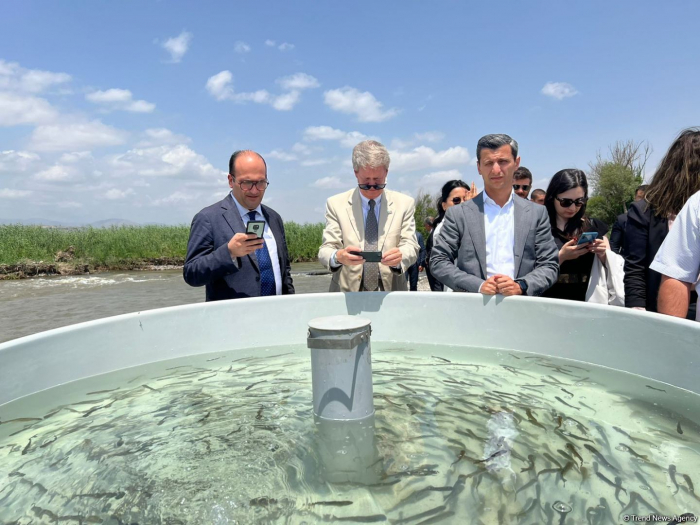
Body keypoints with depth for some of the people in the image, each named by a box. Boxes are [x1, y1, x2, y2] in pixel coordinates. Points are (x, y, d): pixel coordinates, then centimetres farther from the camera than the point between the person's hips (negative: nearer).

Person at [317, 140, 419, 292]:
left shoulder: (404, 204, 8)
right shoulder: (336, 204, 6)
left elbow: (411, 247, 2)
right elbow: (325, 250, 0)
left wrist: (399, 256, -21)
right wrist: (338, 256, -23)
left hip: (391, 294, 1)